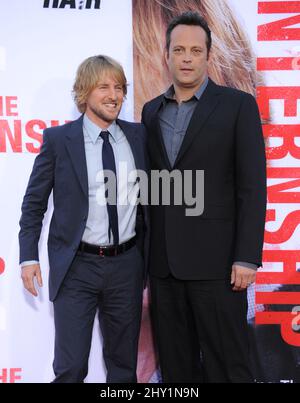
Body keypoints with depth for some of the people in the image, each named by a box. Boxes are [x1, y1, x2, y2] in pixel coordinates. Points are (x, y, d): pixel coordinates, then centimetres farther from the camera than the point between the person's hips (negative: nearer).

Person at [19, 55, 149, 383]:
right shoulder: (58, 139, -5)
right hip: (76, 267, -3)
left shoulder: (138, 135, 3)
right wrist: (28, 257, -7)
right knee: (70, 365, 3)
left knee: (124, 362, 16)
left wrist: (149, 255, 11)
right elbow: (34, 203, 0)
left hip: (127, 263, 3)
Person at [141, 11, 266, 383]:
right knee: (175, 360, 13)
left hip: (215, 257, -5)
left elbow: (252, 186, -8)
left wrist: (247, 257, -13)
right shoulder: (151, 111, 12)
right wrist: (146, 250, 10)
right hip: (163, 259, 5)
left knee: (225, 363, 3)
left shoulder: (237, 105, -3)